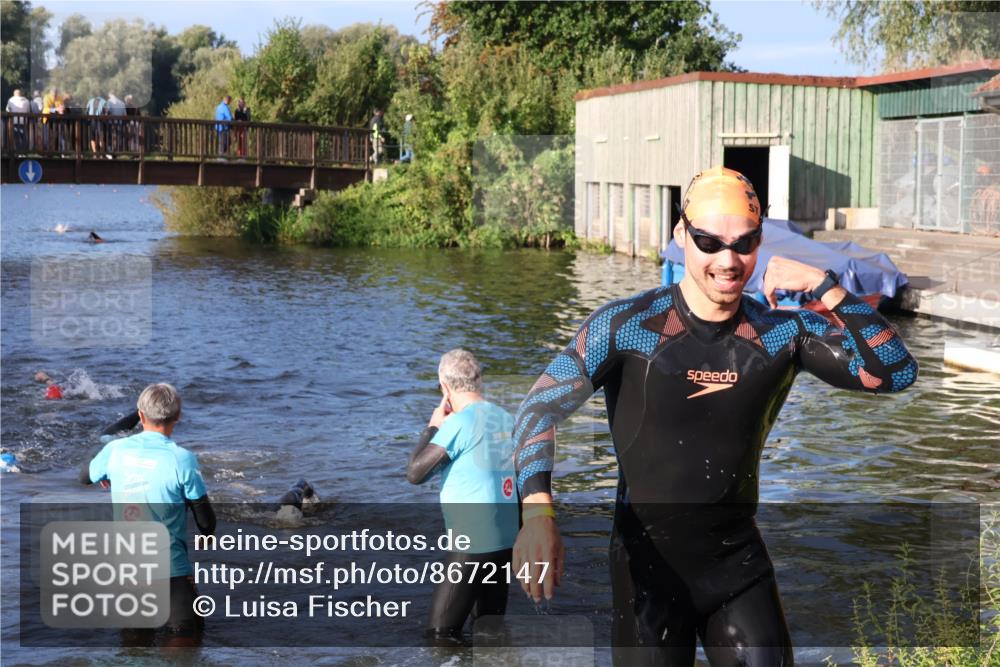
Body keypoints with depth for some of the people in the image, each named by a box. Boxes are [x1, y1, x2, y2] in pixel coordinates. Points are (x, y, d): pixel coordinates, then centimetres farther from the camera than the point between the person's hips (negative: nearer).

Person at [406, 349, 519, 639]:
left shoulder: (459, 423, -15)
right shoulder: (506, 419, 7)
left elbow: (415, 473, -9)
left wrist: (432, 427, 0)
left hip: (473, 542, -8)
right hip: (507, 539, 8)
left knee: (441, 635, -1)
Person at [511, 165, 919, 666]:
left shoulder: (784, 333, -4)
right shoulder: (626, 326, -13)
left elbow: (895, 371, -7)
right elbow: (541, 408, -15)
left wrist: (825, 287, -18)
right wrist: (537, 515, -32)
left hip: (739, 559, 3)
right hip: (649, 561, -2)